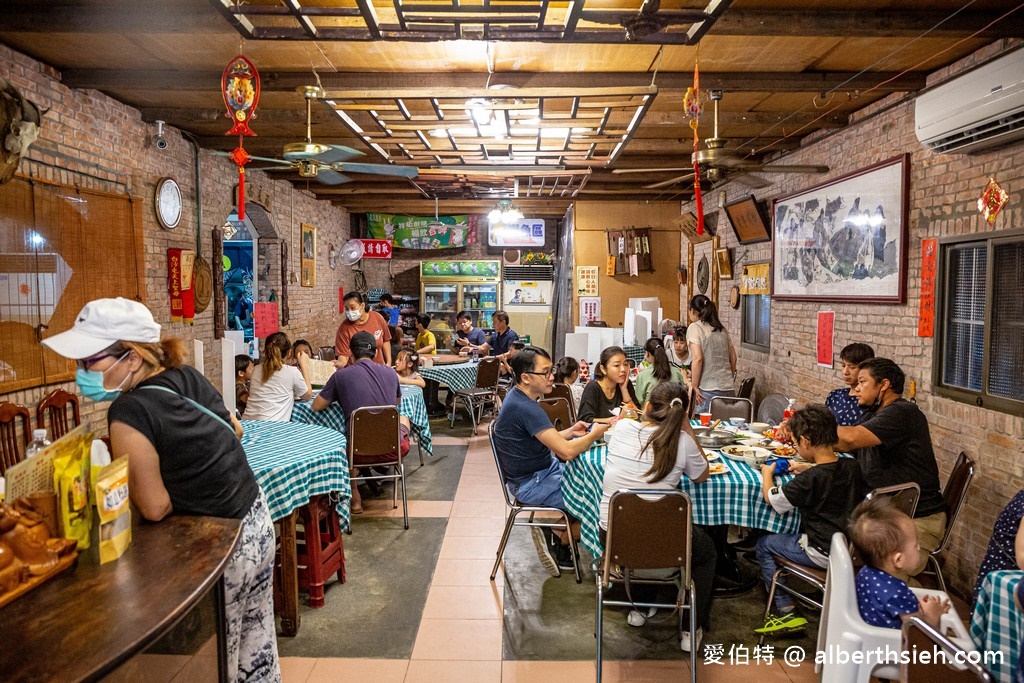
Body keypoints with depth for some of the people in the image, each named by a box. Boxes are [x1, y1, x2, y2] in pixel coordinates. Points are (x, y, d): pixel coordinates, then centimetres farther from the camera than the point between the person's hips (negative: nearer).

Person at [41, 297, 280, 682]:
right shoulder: (187, 376, -2)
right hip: (257, 522, 7)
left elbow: (155, 508, -17)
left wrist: (122, 473, -3)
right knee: (256, 638, 25)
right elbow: (234, 431, 14)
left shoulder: (129, 413, -23)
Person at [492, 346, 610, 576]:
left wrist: (569, 432, -1)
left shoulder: (520, 397, 4)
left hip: (543, 469, 10)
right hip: (531, 484, -10)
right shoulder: (525, 408, -28)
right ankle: (559, 540, 10)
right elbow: (567, 452, -29)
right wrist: (595, 434, -12)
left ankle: (558, 534, 16)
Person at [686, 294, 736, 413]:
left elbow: (697, 358, -14)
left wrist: (694, 387, -10)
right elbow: (733, 357, 19)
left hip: (708, 389, -6)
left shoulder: (694, 327, -4)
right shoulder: (721, 328, 15)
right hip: (727, 389, 6)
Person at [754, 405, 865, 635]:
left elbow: (771, 498, -11)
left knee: (764, 545, 10)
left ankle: (786, 612, 9)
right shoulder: (852, 467, -4)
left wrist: (767, 473, 5)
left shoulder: (809, 480, -25)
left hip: (822, 554, -8)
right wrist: (807, 468, 14)